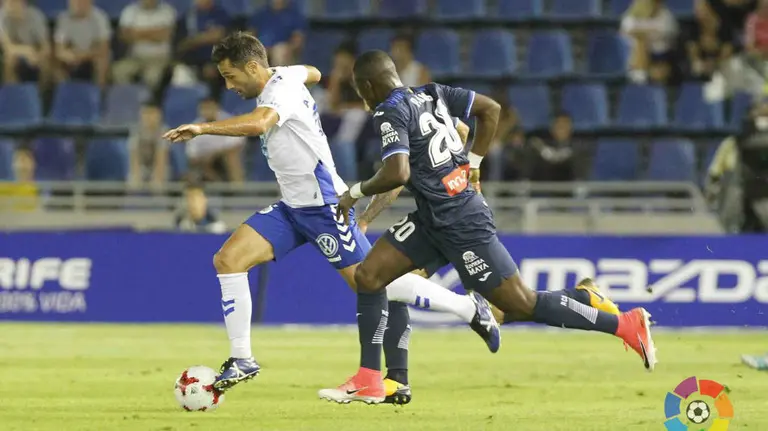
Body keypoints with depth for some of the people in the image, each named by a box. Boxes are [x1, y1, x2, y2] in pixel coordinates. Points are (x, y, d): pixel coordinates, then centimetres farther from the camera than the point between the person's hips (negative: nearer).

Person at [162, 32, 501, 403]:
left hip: (323, 205, -10)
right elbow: (312, 73, 33)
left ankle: (469, 308, 7)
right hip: (292, 206, 10)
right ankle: (241, 360, 0)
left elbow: (257, 124, -42)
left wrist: (202, 128, -40)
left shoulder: (282, 90, -20)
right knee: (228, 260, -5)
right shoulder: (286, 76, 8)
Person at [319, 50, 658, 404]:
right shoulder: (431, 94, 10)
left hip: (459, 224, -10)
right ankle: (368, 382, 5)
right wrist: (472, 164, 18)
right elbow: (490, 109, 13)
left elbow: (397, 174, -26)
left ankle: (625, 324, 1)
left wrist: (355, 192, -10)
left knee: (520, 305, -5)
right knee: (368, 275, 5)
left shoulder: (391, 113, -15)